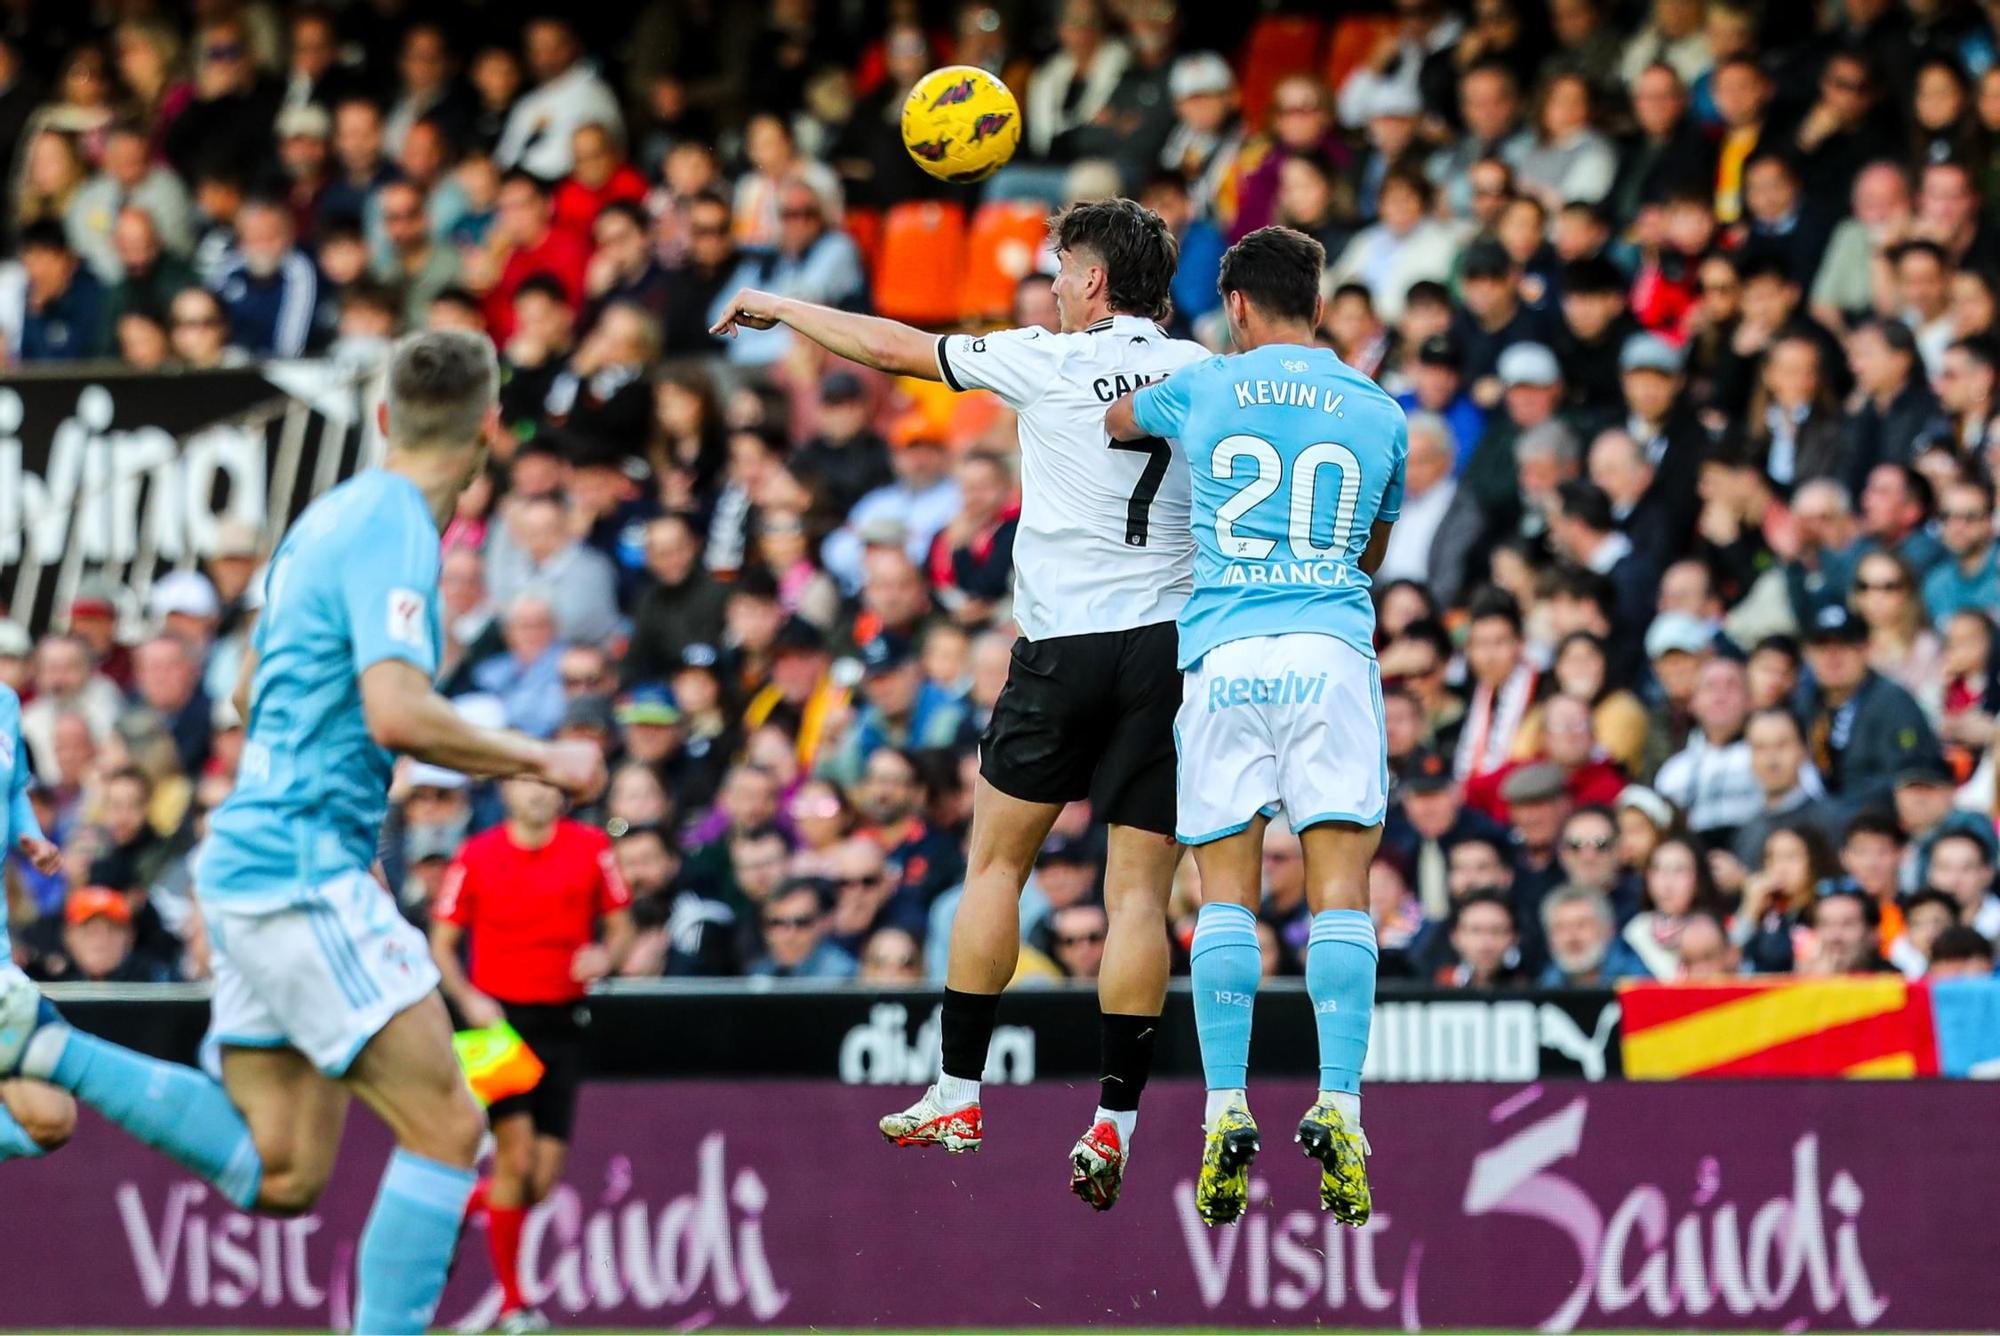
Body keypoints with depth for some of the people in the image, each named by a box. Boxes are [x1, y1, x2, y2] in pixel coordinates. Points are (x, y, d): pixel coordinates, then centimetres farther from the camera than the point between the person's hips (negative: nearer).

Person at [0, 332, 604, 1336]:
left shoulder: (336, 516, 16)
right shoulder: (393, 530, -13)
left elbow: (253, 692, 28)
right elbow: (399, 717, -25)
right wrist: (541, 761, -13)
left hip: (253, 867, 9)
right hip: (302, 870, -9)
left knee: (280, 1177, 9)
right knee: (446, 1130, -9)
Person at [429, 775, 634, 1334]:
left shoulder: (591, 847, 2)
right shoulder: (476, 856, -1)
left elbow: (621, 928, 9)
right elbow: (442, 943, 4)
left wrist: (605, 957, -13)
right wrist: (468, 998, -14)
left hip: (562, 1022, 2)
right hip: (500, 1018, -2)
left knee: (545, 1178, -2)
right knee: (516, 1156, -15)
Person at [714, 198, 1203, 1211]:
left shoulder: (1049, 363, -1)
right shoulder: (1205, 375, 4)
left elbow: (890, 347, 8)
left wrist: (778, 308, 21)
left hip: (1059, 650, -2)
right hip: (1166, 648, 2)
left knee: (997, 861, 12)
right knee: (1140, 889, -1)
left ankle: (958, 1093, 14)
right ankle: (1114, 1123, -8)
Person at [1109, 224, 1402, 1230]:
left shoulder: (1201, 390, 10)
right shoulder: (1379, 412, 13)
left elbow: (1106, 420, 32)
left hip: (1222, 653, 0)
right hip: (1334, 649, 0)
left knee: (1225, 894, 1)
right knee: (1340, 890, -4)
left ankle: (1225, 1114, -8)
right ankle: (1337, 1110, -16)